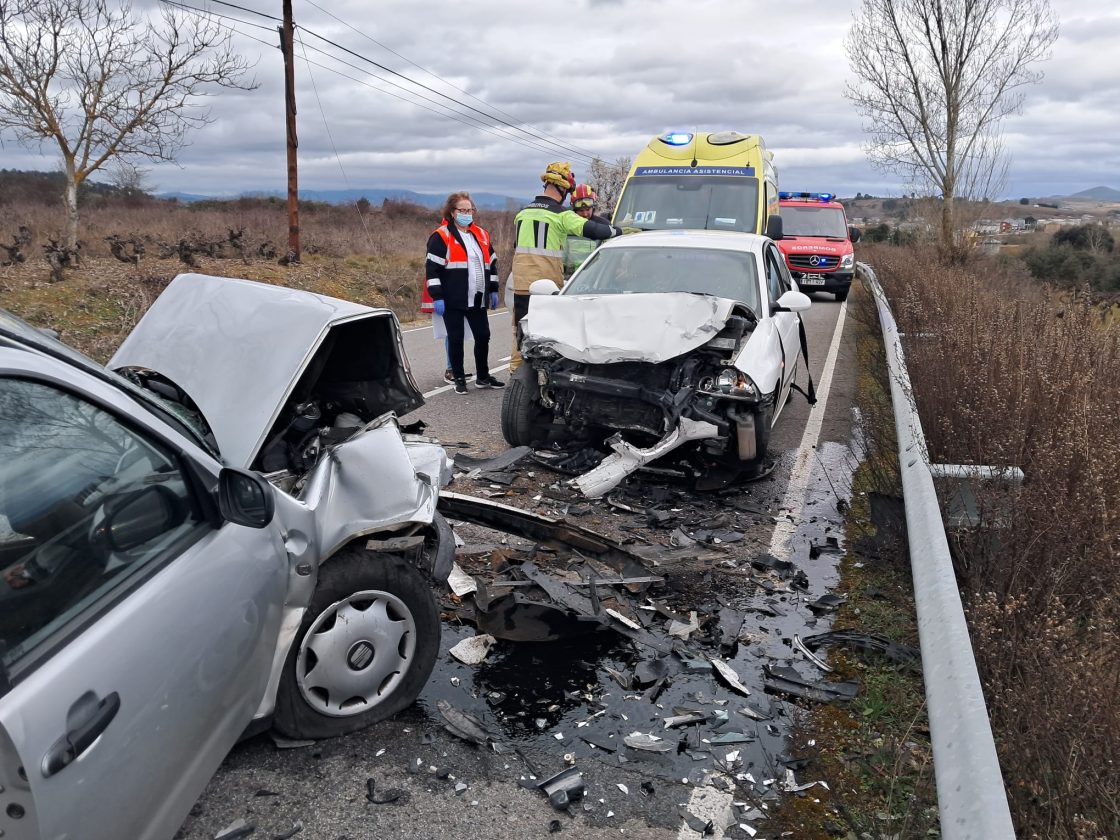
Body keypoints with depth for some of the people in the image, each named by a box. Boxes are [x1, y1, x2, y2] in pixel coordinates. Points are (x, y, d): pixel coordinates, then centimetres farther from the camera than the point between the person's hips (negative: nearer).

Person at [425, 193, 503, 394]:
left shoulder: (481, 235, 14)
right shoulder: (441, 236, -5)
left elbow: (491, 263, 22)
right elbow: (432, 268, -10)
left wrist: (493, 291, 18)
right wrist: (437, 297, -15)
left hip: (477, 300, 6)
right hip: (453, 301, -6)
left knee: (483, 336, 8)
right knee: (455, 339, 1)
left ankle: (483, 377, 23)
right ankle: (459, 379, 12)